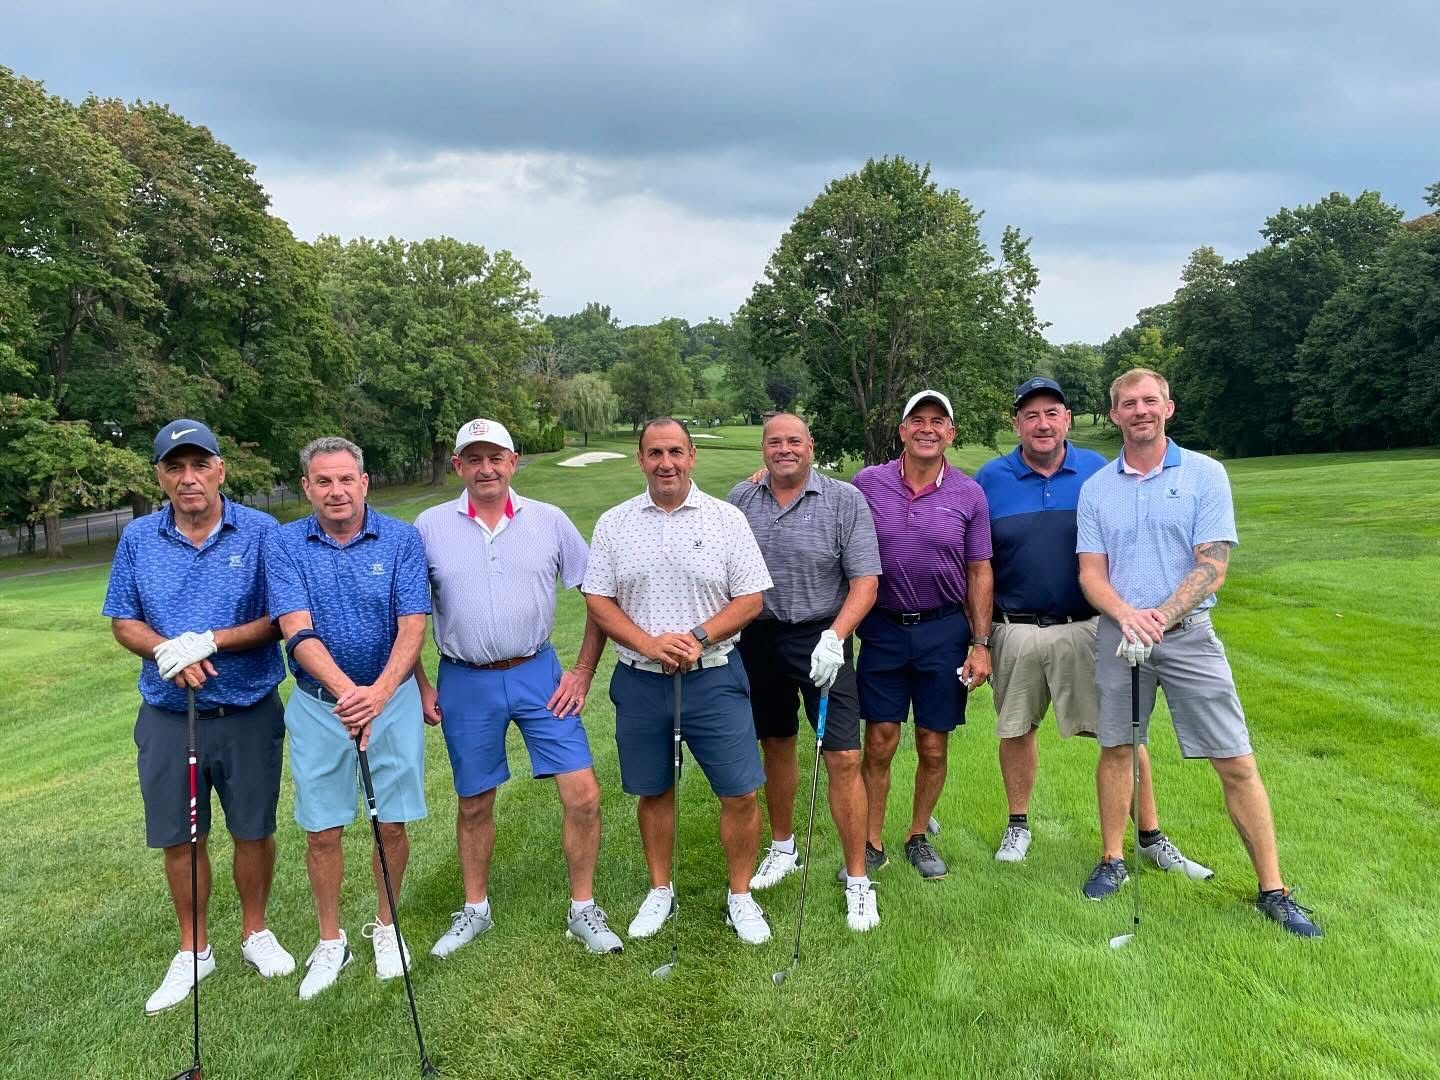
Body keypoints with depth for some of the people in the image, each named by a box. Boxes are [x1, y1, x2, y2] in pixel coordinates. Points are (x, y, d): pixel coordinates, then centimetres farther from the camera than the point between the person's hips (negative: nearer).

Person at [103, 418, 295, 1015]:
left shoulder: (260, 532, -7)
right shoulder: (138, 539, 1)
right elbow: (123, 623, 5)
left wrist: (210, 641, -20)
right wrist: (167, 650, -16)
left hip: (249, 714, -2)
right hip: (168, 716, 2)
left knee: (253, 831, 11)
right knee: (179, 839, 11)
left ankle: (255, 932, 33)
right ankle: (193, 950, 30)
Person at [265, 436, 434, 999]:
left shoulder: (401, 539, -6)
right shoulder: (284, 545, -6)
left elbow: (412, 628, -12)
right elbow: (298, 632, -17)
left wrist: (379, 691, -30)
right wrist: (346, 689, -33)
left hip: (392, 696, 0)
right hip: (317, 703, 0)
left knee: (393, 824, 6)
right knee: (322, 831, 7)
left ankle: (386, 926, 30)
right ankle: (331, 942, 27)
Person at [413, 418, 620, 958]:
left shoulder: (549, 520, -2)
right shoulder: (429, 526, -1)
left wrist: (584, 671, 0)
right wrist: (419, 684, 3)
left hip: (539, 675, 0)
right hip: (464, 684, 0)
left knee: (583, 793, -4)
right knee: (474, 803, 13)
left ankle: (583, 909, 15)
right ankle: (475, 909, 34)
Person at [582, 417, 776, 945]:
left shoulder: (726, 519, -1)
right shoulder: (613, 524, 3)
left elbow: (751, 599, -2)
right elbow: (598, 601, 1)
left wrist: (698, 637, -16)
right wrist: (648, 643, -14)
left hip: (714, 678, -1)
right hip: (640, 680, 2)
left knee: (740, 793, 0)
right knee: (653, 792, 14)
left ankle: (740, 897, 21)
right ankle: (660, 891, 33)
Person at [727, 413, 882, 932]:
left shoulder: (846, 500, -7)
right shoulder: (740, 498, 3)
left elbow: (865, 581, -11)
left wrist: (834, 637, -22)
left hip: (821, 640, -3)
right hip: (758, 638, 4)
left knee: (844, 759, -5)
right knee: (776, 747, 17)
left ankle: (857, 880, 9)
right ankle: (782, 849, 37)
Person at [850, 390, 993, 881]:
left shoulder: (969, 495, 0)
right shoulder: (867, 483, -2)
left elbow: (979, 573, 4)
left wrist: (981, 644, 0)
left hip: (944, 631, 1)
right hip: (882, 628, 0)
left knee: (933, 748, 9)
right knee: (879, 745, 3)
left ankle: (918, 838, 28)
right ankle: (872, 844, 18)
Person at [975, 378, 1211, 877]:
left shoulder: (1097, 471, 0)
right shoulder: (990, 479, 0)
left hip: (1087, 628, 0)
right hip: (1015, 631, 1)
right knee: (1015, 729, 13)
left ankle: (1151, 836, 15)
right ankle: (1018, 826, 31)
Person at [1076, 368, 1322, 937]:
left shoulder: (1205, 474, -1)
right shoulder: (1096, 488, 6)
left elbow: (1212, 566, -8)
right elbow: (1091, 573, 2)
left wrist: (1159, 617, -21)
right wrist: (1127, 615, -19)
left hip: (1188, 634, -2)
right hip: (1117, 633, 2)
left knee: (1236, 763, -2)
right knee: (1116, 750, 11)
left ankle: (1272, 889, 9)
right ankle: (1113, 860, 27)